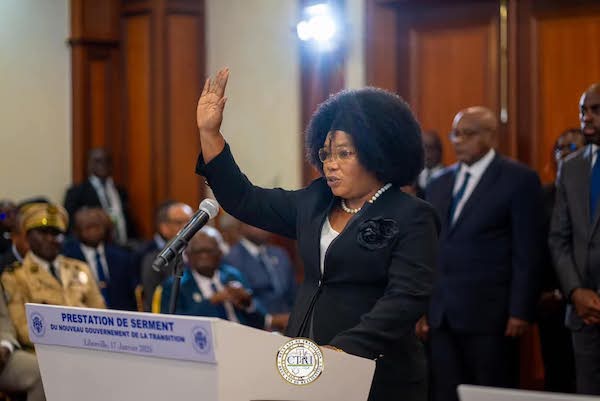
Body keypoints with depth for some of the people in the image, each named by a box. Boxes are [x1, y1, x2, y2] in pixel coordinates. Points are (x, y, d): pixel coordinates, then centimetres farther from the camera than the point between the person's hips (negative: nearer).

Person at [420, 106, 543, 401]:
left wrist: (520, 312, -11)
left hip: (489, 314, -5)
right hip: (441, 316, 5)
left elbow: (527, 252, -6)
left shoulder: (519, 180, -2)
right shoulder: (438, 185, 16)